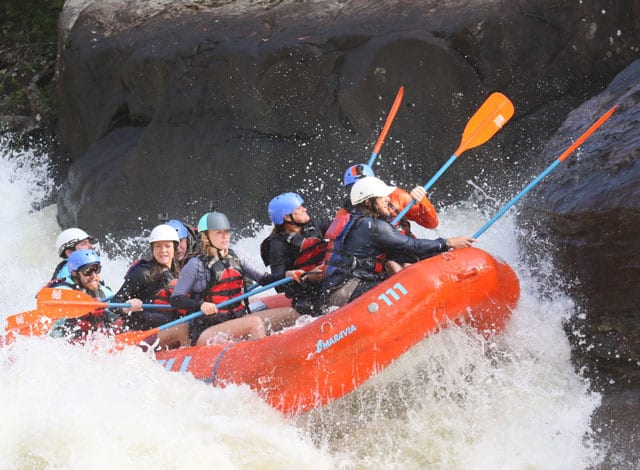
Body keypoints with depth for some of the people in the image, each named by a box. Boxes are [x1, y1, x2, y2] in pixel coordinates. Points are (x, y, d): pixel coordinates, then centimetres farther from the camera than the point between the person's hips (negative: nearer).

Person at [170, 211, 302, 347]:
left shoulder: (236, 260, 14)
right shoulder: (196, 265, -4)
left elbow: (264, 279, 10)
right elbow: (175, 299, -9)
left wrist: (286, 275, -9)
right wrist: (200, 304, -26)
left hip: (237, 319, 7)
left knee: (291, 313, -5)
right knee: (254, 322, -32)